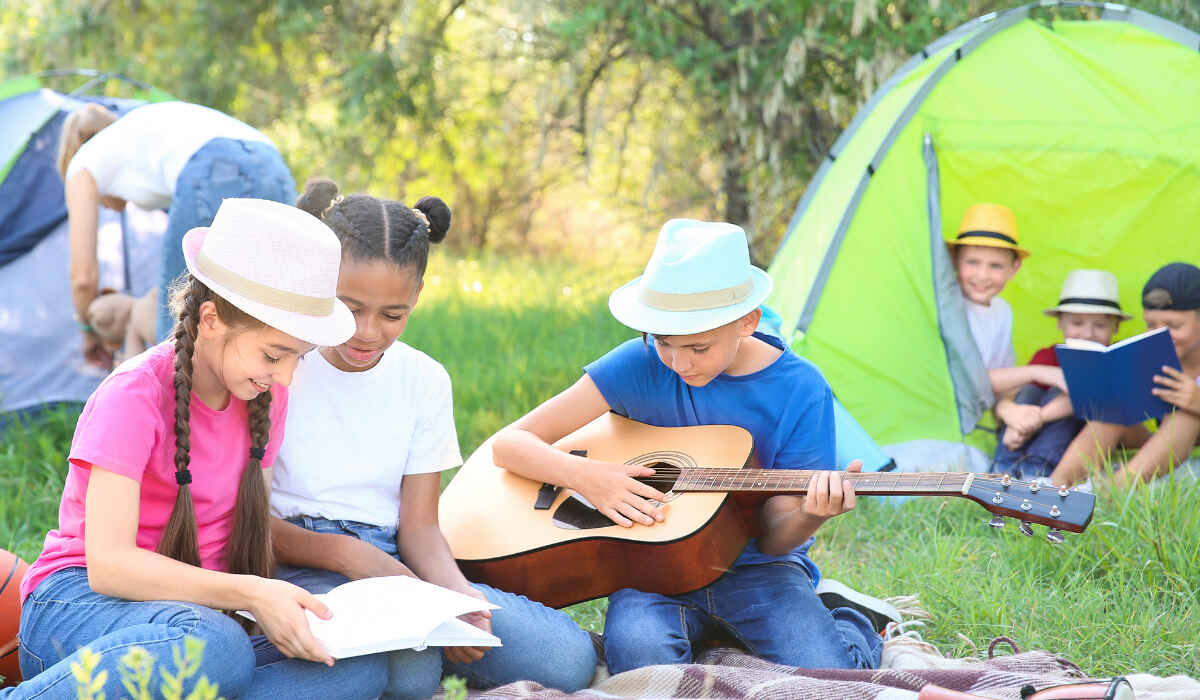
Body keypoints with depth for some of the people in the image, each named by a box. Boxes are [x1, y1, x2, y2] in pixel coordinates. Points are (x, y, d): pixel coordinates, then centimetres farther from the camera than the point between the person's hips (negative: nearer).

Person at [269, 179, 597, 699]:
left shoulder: (424, 380, 9)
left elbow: (419, 524, 7)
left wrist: (457, 594, -15)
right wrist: (346, 553, -20)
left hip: (394, 560, 5)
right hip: (299, 562, -5)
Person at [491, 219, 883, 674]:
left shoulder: (800, 391, -7)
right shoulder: (641, 365, -6)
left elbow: (773, 538, -4)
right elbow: (510, 444, -4)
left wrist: (810, 515, -28)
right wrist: (585, 476, -23)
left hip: (755, 569, 0)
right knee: (639, 655, -34)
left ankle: (850, 632, 9)